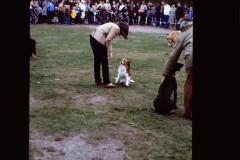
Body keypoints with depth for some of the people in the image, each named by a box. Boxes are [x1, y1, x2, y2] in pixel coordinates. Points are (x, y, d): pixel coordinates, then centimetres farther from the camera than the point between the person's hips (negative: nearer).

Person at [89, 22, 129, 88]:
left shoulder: (114, 26, 21)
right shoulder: (117, 28, -7)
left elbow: (109, 40, 20)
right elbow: (108, 40, -17)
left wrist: (110, 53, 16)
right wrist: (109, 52, -8)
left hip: (93, 37, 10)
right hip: (98, 40, -10)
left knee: (97, 60, 18)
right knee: (104, 62, 0)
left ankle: (98, 80, 28)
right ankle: (107, 82, 7)